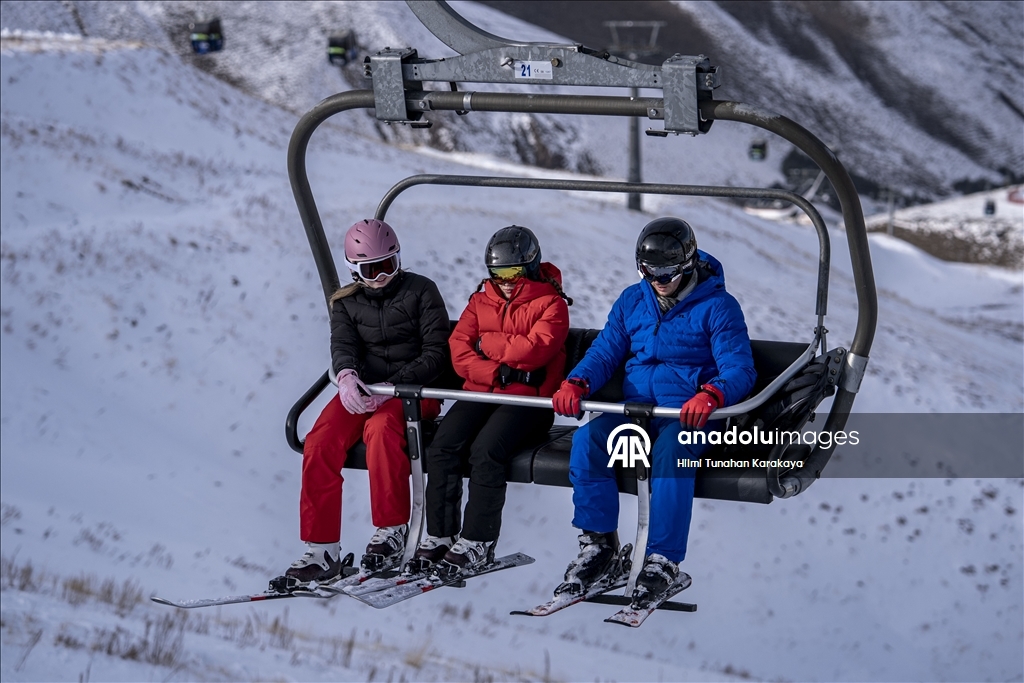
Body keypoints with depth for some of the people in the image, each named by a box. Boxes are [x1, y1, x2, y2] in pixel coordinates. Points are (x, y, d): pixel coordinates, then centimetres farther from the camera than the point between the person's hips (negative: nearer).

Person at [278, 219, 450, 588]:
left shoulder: (420, 291, 0)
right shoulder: (346, 303, 11)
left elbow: (436, 351, -7)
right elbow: (342, 345, -6)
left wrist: (394, 386, -20)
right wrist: (347, 375, -31)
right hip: (361, 388, 4)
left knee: (381, 427, -36)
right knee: (320, 442, -22)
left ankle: (392, 531, -25)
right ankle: (322, 549, -18)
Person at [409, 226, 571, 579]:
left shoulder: (551, 305, 4)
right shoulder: (481, 301, 19)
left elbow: (533, 350, -13)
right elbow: (459, 350, 5)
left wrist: (487, 342, -2)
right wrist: (498, 373, -10)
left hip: (527, 399, -5)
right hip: (480, 392, 5)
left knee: (486, 449, -29)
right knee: (442, 446, -20)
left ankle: (477, 543, -23)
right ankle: (439, 536, -15)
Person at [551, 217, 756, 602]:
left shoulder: (717, 306, -2)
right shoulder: (632, 302, 13)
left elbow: (740, 368, -11)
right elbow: (604, 353, 11)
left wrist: (710, 396, -34)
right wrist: (576, 383, -12)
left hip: (689, 410, -4)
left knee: (670, 451, -37)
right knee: (587, 439, -25)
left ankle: (663, 560, -30)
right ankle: (598, 543, -13)